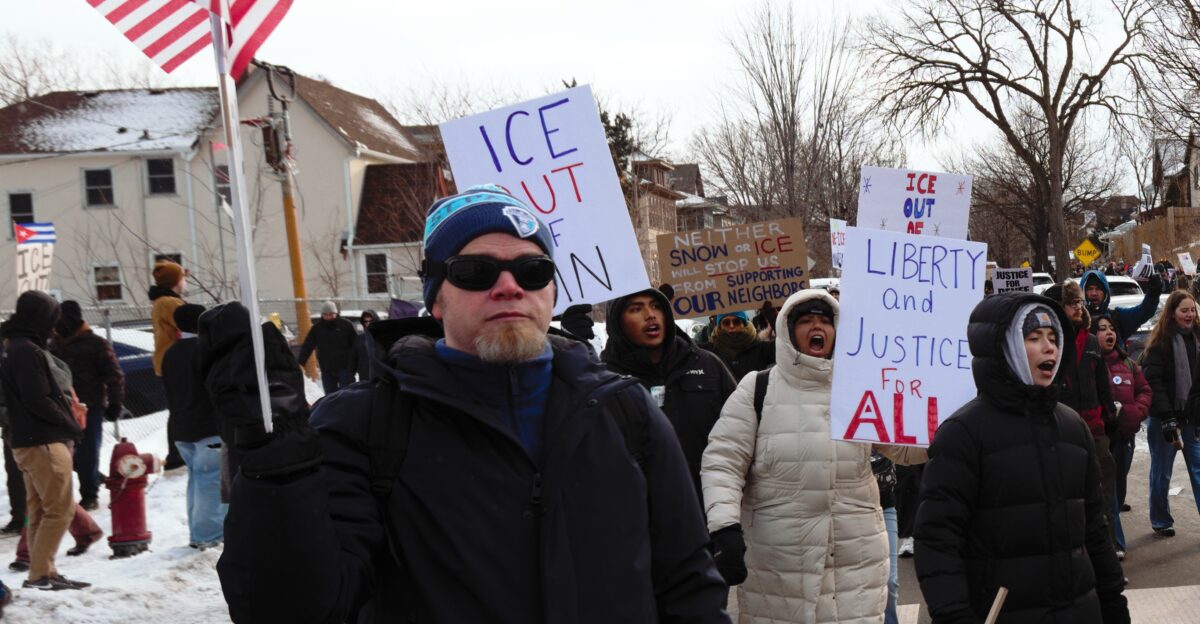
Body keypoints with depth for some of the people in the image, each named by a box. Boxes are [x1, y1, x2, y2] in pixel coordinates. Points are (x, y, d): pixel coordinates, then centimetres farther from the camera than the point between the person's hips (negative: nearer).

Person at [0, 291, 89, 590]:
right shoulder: (28, 351, -16)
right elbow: (38, 401, -21)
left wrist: (66, 416, 9)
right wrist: (72, 426, -10)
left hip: (27, 441, 10)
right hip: (44, 442, -10)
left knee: (40, 511, 13)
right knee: (60, 509, -7)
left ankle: (44, 571, 17)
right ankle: (40, 573, -6)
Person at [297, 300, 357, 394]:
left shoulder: (346, 325, -2)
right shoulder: (317, 328, 4)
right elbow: (307, 347, 2)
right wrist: (300, 363, -9)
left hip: (345, 368, -3)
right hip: (327, 371, 3)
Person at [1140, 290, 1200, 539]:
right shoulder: (1160, 343, -10)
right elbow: (1153, 383, -15)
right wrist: (1167, 418, -20)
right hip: (1164, 419, -5)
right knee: (1161, 473, 7)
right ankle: (1161, 522, 21)